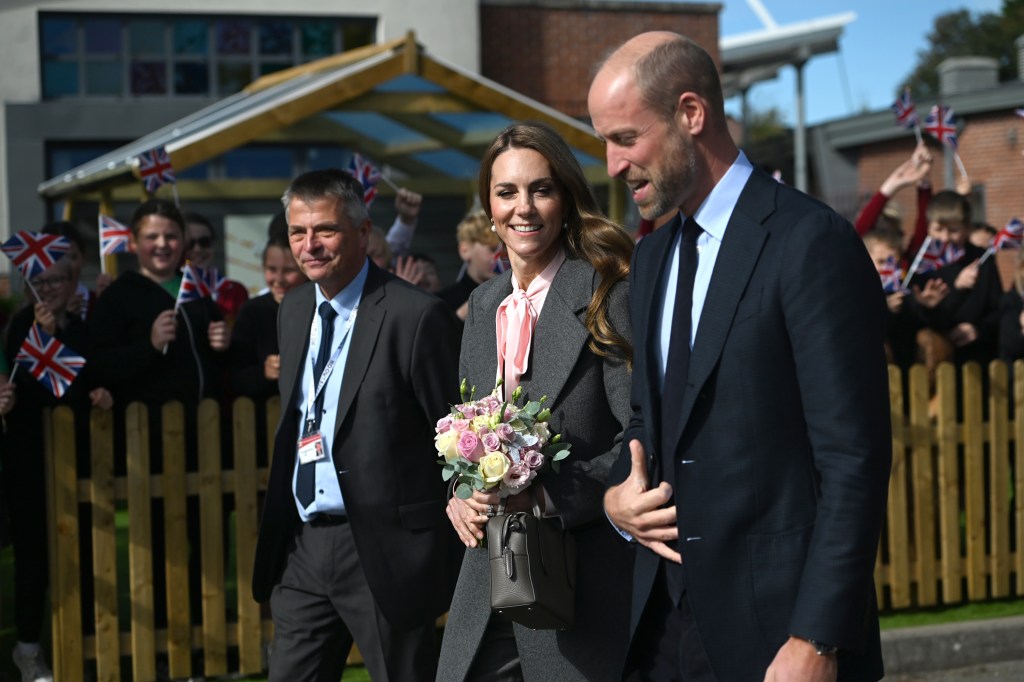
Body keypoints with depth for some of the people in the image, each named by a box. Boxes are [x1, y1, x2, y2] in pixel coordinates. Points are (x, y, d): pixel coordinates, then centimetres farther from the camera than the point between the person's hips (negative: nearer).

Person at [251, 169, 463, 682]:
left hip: (383, 549, -6)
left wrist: (451, 561, -11)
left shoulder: (416, 316, -13)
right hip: (302, 546, 7)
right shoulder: (293, 310, 10)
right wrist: (280, 527, 16)